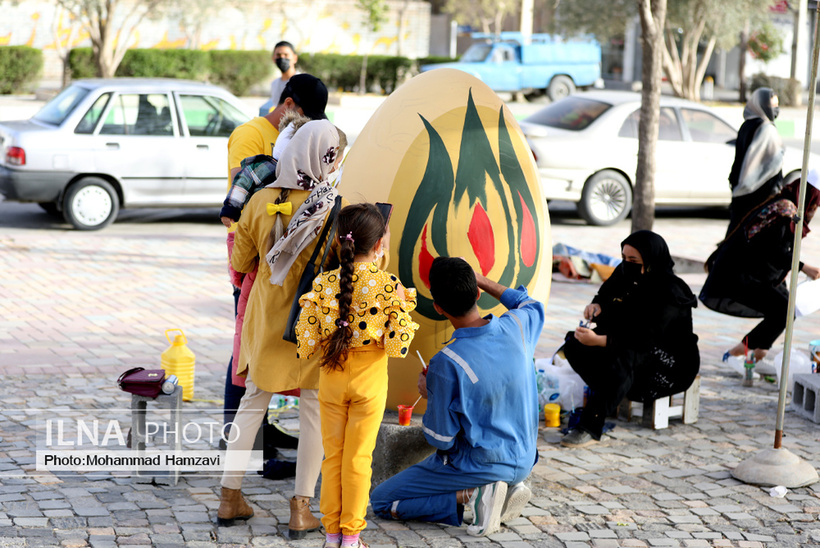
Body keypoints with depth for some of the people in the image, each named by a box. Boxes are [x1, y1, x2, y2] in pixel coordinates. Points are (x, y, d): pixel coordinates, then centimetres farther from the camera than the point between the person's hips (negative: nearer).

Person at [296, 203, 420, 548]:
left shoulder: (323, 284, -13)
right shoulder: (389, 286, -17)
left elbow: (305, 347, -11)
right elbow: (397, 348, -17)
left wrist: (306, 307, 3)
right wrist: (402, 307, -8)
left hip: (332, 379, 2)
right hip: (369, 382, -1)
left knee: (332, 455, 14)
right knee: (358, 459, 10)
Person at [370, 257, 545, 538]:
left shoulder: (446, 364, -27)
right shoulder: (517, 326, -12)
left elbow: (442, 440, -17)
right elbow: (531, 304, 17)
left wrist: (428, 394, -1)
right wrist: (484, 281, 18)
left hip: (477, 465, -6)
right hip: (523, 461, 6)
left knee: (381, 501, 7)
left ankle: (471, 496, -10)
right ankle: (508, 487, 10)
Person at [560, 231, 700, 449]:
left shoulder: (668, 293, -25)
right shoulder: (624, 274, -3)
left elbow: (644, 340, -33)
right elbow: (605, 293, 19)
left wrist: (599, 340, -42)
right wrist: (596, 305, -7)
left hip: (670, 364, -8)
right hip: (626, 344, 8)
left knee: (622, 357, -38)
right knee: (574, 345, -9)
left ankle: (590, 427, -38)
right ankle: (612, 396, -14)